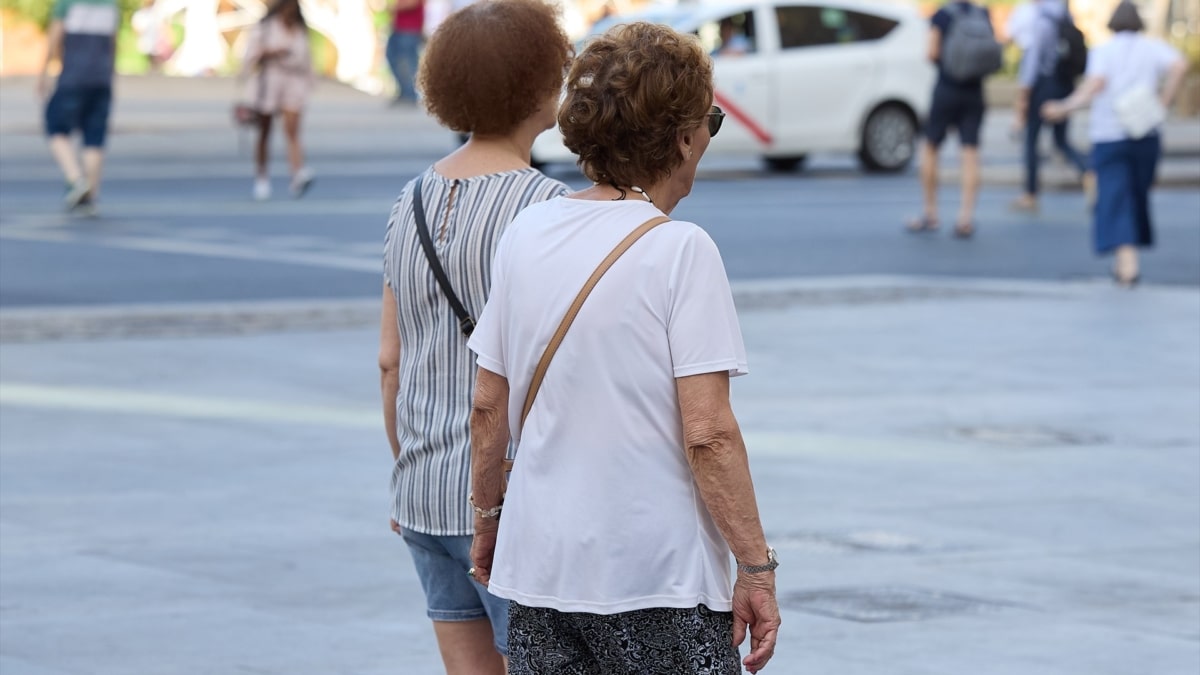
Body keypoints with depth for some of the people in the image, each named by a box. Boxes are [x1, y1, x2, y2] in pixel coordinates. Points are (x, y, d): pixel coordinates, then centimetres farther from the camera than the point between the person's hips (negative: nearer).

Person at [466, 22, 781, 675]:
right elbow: (707, 432, -16)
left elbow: (488, 407, 10)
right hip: (661, 576, -6)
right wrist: (756, 568, -10)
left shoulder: (525, 234, 5)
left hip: (539, 568, 6)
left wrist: (488, 516, 24)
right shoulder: (680, 251, -12)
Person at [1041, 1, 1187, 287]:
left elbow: (1095, 84, -15)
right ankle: (1127, 262, 21)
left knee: (1114, 198, -6)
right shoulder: (1153, 47, 6)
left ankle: (1126, 261, -22)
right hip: (1145, 134, 2)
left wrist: (1065, 108, -11)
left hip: (1108, 135, -2)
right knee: (1137, 196, 16)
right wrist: (1162, 105, -6)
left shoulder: (1103, 51, 2)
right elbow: (1179, 65, -12)